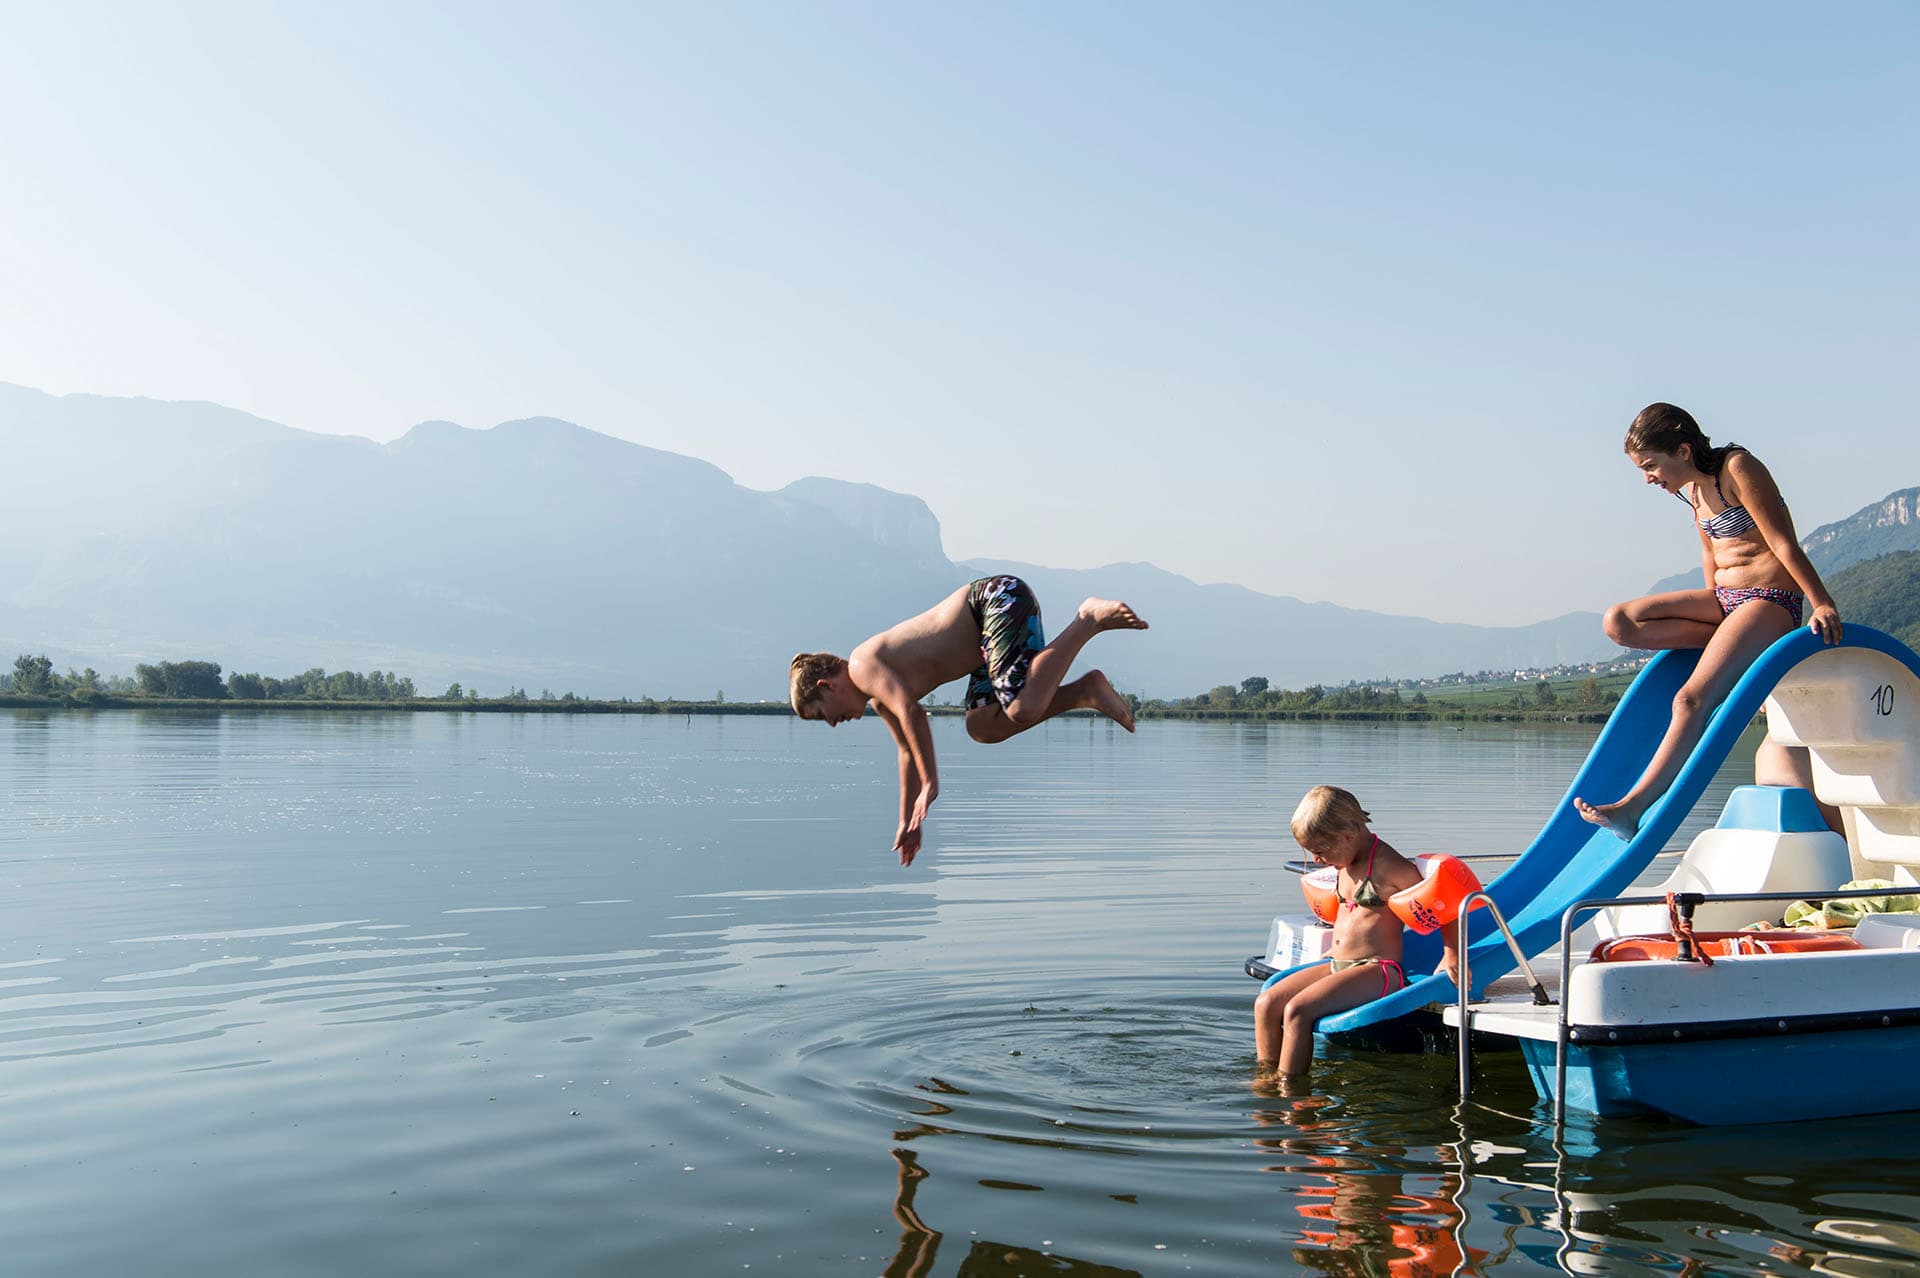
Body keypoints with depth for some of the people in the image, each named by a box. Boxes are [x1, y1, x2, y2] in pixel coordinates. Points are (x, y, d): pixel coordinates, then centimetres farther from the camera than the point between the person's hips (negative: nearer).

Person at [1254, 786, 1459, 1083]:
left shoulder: (1387, 865, -13)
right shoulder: (1345, 863, 13)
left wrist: (1452, 956, -9)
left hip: (1378, 971, -9)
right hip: (1337, 966, 9)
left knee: (1297, 1010, -27)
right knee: (1266, 1003, -9)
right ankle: (1265, 1081, -4)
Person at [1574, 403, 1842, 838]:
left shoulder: (1738, 468, -15)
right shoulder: (1690, 489, 10)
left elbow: (1784, 542, -17)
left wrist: (1822, 604, -18)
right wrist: (1715, 613, 14)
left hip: (1770, 599, -9)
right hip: (1724, 598, 9)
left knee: (1690, 699, -23)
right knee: (1619, 623, -8)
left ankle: (1632, 808, -26)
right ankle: (1731, 639, -7)